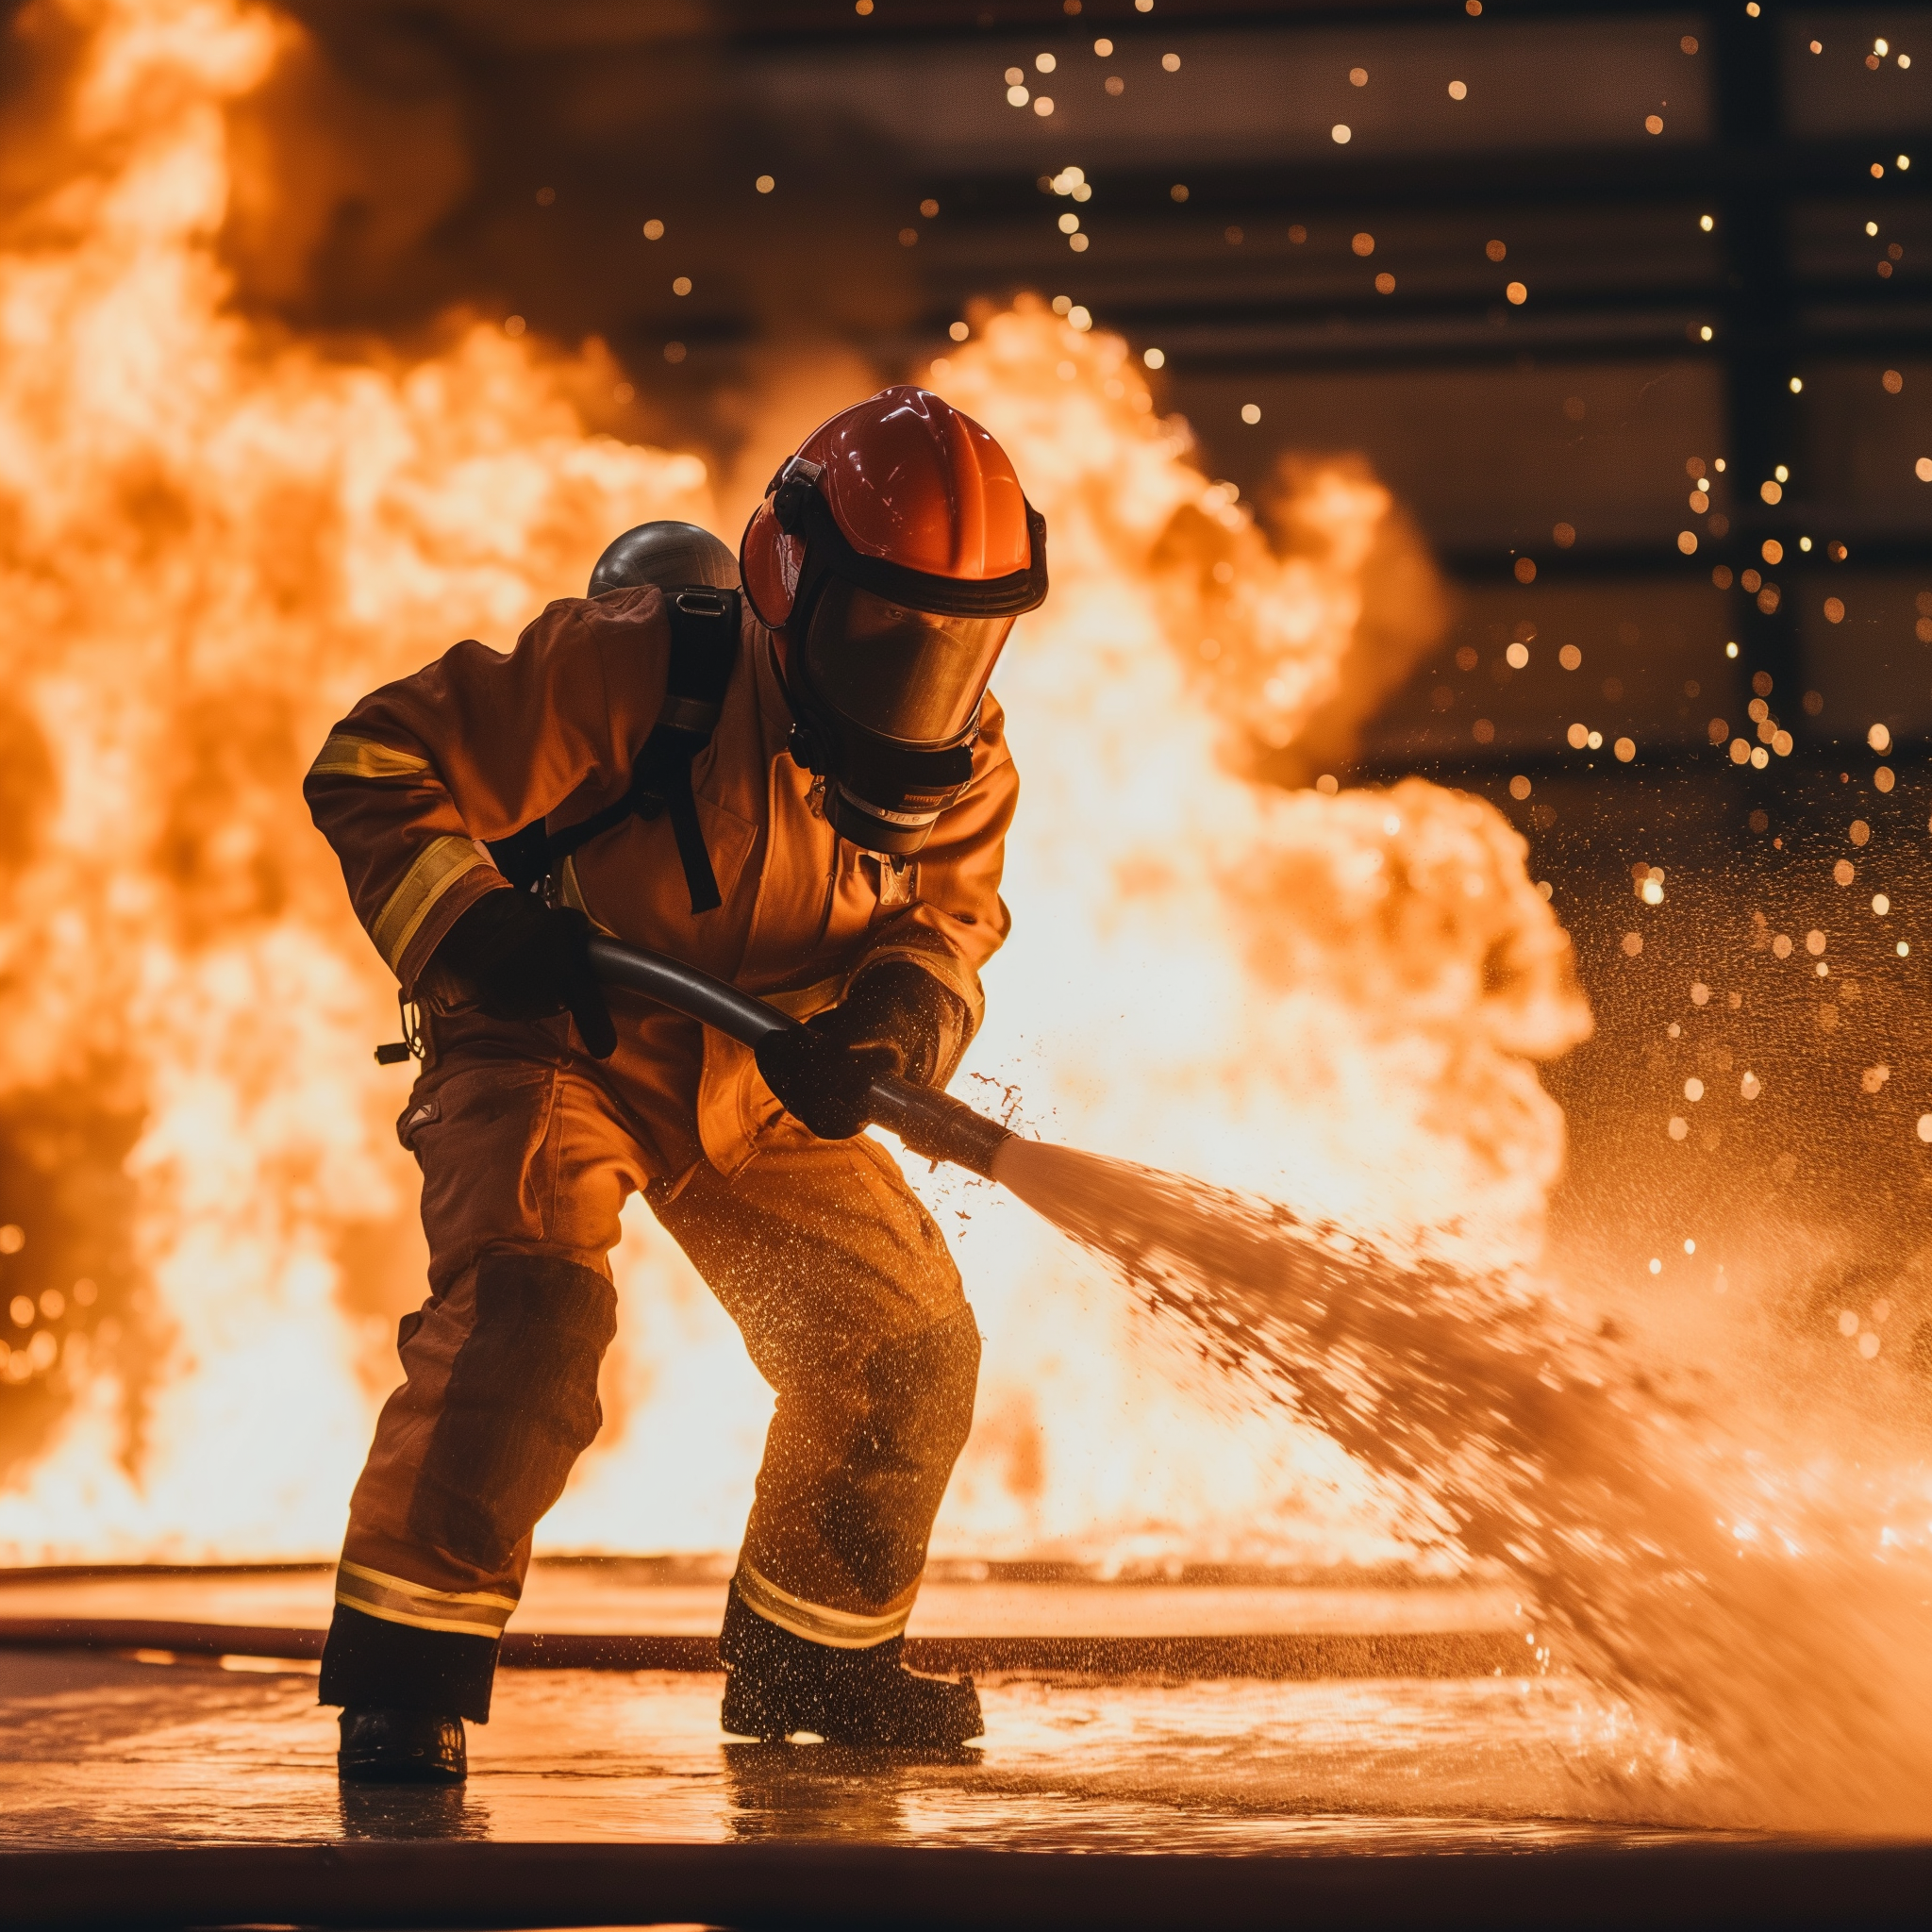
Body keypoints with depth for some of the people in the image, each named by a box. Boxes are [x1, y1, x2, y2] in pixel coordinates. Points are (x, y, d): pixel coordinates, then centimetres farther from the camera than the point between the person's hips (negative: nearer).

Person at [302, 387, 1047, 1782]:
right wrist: (472, 927, -37)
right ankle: (405, 1665, -23)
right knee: (531, 1302, -31)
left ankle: (810, 1656, 25)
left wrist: (892, 1019, -32)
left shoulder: (959, 762, -11)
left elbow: (947, 923, -9)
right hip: (550, 1045, -6)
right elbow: (373, 769, -23)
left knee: (910, 1342, 4)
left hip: (758, 1086, 6)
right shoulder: (636, 671, -29)